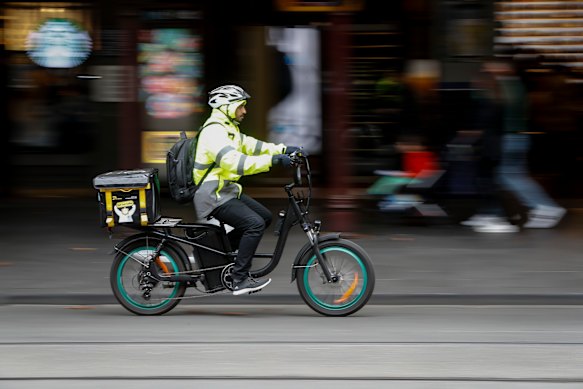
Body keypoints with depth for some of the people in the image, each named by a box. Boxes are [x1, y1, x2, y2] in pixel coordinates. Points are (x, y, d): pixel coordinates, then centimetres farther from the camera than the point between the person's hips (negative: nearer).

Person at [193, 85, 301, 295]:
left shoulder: (228, 129, 14)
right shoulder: (214, 132, -20)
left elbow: (250, 145, 13)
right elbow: (236, 163, -31)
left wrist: (284, 149, 0)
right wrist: (273, 160, -34)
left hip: (227, 191, 11)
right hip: (214, 197, -11)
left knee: (265, 216, 12)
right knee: (255, 224, -20)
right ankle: (240, 280, -16)